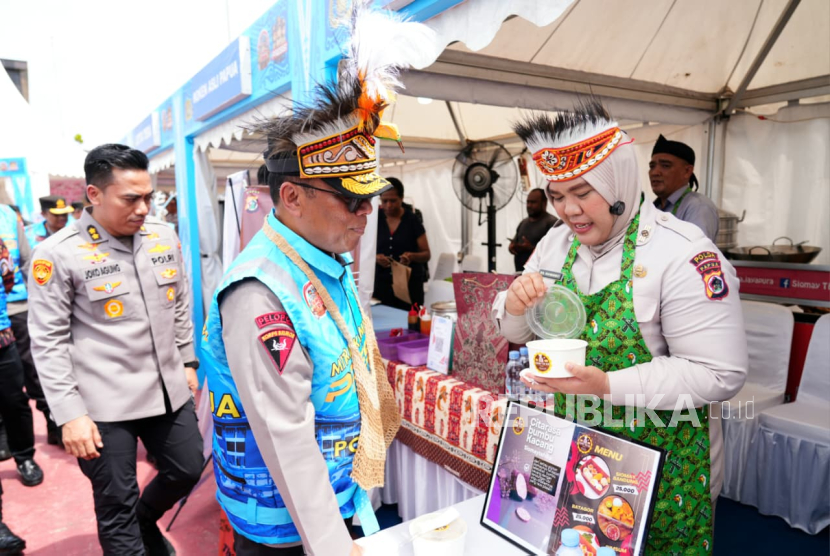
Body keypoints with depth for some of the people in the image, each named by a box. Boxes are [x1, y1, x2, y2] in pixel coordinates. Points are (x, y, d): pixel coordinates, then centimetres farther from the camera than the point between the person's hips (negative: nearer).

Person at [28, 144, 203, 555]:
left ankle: (145, 522, 48)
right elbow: (48, 342, -10)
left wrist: (187, 360, 15)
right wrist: (69, 413, -12)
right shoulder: (57, 254, -12)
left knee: (187, 471, 18)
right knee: (117, 506, 9)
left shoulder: (164, 236, 3)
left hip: (169, 390, 5)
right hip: (103, 404, -5)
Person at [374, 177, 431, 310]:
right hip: (381, 283, 1)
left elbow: (426, 254, 1)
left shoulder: (412, 221, 0)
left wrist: (412, 256, -20)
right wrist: (376, 258, -14)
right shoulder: (375, 219, 4)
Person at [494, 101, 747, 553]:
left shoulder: (682, 255, -20)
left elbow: (721, 375, -22)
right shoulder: (556, 243, -1)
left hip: (664, 468, -5)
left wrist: (608, 386, -31)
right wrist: (514, 306, -15)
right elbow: (517, 333, 8)